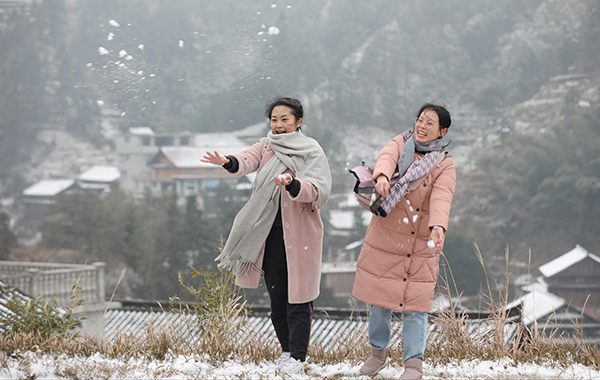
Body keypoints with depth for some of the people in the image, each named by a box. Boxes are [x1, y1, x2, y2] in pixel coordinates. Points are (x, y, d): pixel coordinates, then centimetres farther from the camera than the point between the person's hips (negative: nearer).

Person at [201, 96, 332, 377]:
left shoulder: (311, 151, -2)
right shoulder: (266, 146, 9)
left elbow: (318, 190, -17)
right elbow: (249, 160, -13)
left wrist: (292, 184, -36)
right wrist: (229, 162, -36)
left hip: (299, 233, -4)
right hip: (269, 235, 4)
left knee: (297, 297, -4)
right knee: (276, 296, 11)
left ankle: (297, 357, 4)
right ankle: (287, 350, 26)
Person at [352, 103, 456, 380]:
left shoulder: (445, 166, -3)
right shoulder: (401, 144, 3)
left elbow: (441, 198, -22)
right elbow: (387, 157, -21)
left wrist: (438, 227, -42)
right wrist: (382, 176, -45)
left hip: (421, 247, -2)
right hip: (384, 239, 2)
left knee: (415, 305, -6)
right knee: (379, 299, 8)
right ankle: (378, 352, 29)